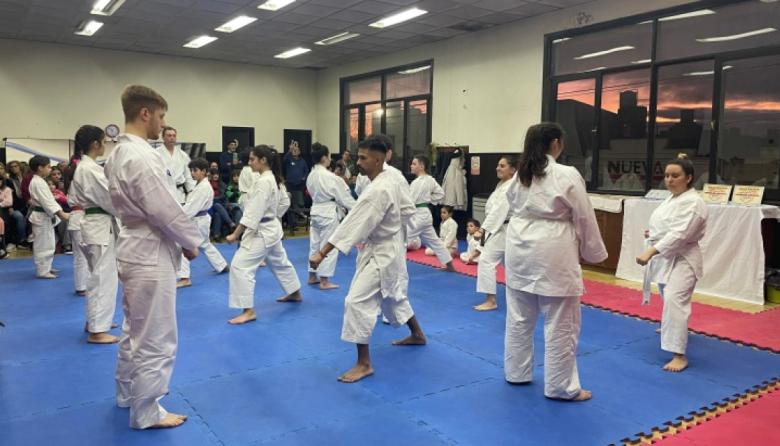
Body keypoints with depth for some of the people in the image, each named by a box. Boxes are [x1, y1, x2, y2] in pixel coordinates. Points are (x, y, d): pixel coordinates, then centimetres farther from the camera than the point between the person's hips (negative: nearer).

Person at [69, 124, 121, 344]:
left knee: (98, 276, 20)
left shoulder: (83, 167, 12)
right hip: (100, 227, -11)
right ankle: (97, 331, 0)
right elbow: (109, 199, -17)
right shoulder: (90, 169, -18)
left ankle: (95, 320, 31)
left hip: (94, 224, 11)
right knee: (104, 278, -5)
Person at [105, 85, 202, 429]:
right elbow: (166, 210, -23)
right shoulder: (143, 157, -23)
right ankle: (146, 412, 15)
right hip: (151, 255, -11)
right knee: (154, 338, 2)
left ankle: (128, 393, 40)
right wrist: (191, 241, -6)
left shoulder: (118, 153, 9)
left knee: (135, 330, 24)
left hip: (133, 249, 11)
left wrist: (181, 240, 12)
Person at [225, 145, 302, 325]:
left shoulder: (263, 182, -22)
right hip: (271, 229, 11)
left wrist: (235, 234, -23)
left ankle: (249, 311, -11)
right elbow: (284, 201, 17)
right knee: (280, 262, 26)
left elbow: (253, 213, -26)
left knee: (240, 266, -12)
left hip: (262, 232, -11)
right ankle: (295, 293, 44)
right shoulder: (272, 179, 8)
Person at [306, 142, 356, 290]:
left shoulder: (311, 175, 6)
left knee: (315, 244, 16)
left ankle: (312, 276, 27)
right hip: (329, 213, -8)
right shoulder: (330, 177, -19)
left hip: (316, 211, 8)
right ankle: (324, 281, 4)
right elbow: (343, 196, -13)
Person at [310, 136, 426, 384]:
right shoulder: (390, 180, 2)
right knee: (394, 294, 26)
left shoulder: (378, 191, -28)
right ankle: (417, 334, 48)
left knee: (357, 301, -12)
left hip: (381, 252, -10)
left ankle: (364, 363, -5)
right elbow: (408, 208, 15)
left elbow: (353, 224, -32)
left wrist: (322, 253, -32)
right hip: (387, 248, 10)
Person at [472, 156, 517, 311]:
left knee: (486, 261, -13)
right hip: (498, 230, 10)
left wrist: (482, 229, -30)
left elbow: (498, 211, -26)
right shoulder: (501, 185, 13)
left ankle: (491, 300, -7)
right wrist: (485, 229, 17)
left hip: (502, 231, -10)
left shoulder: (510, 188, -19)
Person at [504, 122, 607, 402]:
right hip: (553, 255, -7)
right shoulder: (567, 175, -11)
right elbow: (585, 219, -5)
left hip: (520, 250, 7)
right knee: (560, 324, 4)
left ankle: (516, 373, 30)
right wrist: (594, 252, 8)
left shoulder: (519, 175, 7)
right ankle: (560, 386, 14)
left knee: (519, 317, 17)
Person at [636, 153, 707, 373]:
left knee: (674, 301, -21)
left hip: (682, 260, -9)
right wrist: (655, 233, 4)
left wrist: (650, 251, -39)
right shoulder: (672, 199, 8)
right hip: (666, 258, 9)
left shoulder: (693, 203, -20)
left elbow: (680, 234, -31)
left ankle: (679, 355, -18)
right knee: (668, 298, 27)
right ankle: (671, 328, 54)